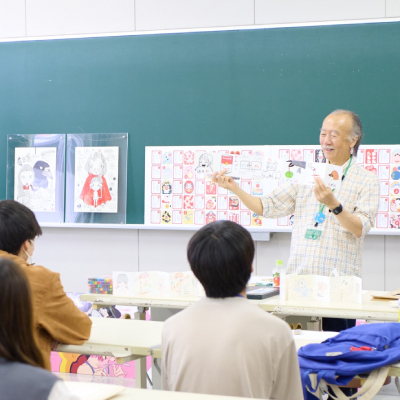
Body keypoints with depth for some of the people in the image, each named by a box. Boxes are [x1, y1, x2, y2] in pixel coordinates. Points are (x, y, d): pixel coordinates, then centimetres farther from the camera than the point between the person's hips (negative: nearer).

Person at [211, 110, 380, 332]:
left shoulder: (367, 181, 2)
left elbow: (360, 229, -10)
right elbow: (266, 207, 13)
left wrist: (333, 205, -25)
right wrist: (234, 188, 0)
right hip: (298, 281, 3)